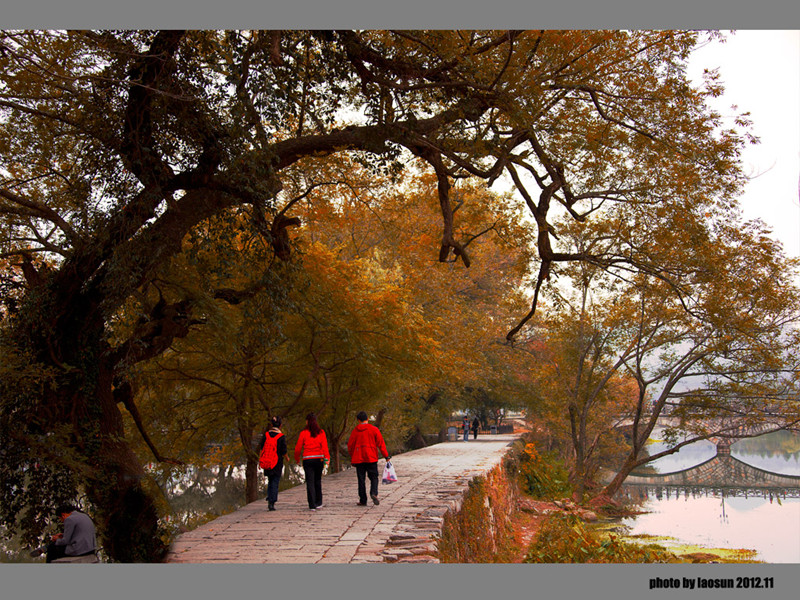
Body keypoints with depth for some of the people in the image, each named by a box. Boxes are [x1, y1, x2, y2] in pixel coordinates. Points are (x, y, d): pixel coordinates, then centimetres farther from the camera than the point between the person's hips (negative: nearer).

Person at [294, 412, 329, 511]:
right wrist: (326, 458, -8)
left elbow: (298, 447, 1)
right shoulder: (321, 432, 3)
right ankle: (318, 503, 22)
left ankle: (312, 505, -5)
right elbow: (324, 446, -6)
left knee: (310, 481, 0)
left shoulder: (304, 433, -3)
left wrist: (297, 458, 16)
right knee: (317, 481, 16)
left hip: (307, 459, -2)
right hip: (319, 458, 2)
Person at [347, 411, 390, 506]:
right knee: (374, 477, 6)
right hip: (371, 458, -1)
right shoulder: (374, 429, 0)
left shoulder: (355, 430, 3)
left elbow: (350, 445, 7)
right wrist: (386, 456, -1)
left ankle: (363, 500, 7)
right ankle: (374, 493, -19)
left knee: (361, 480, 7)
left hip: (358, 459, 1)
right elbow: (381, 443, -4)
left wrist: (352, 458, 19)